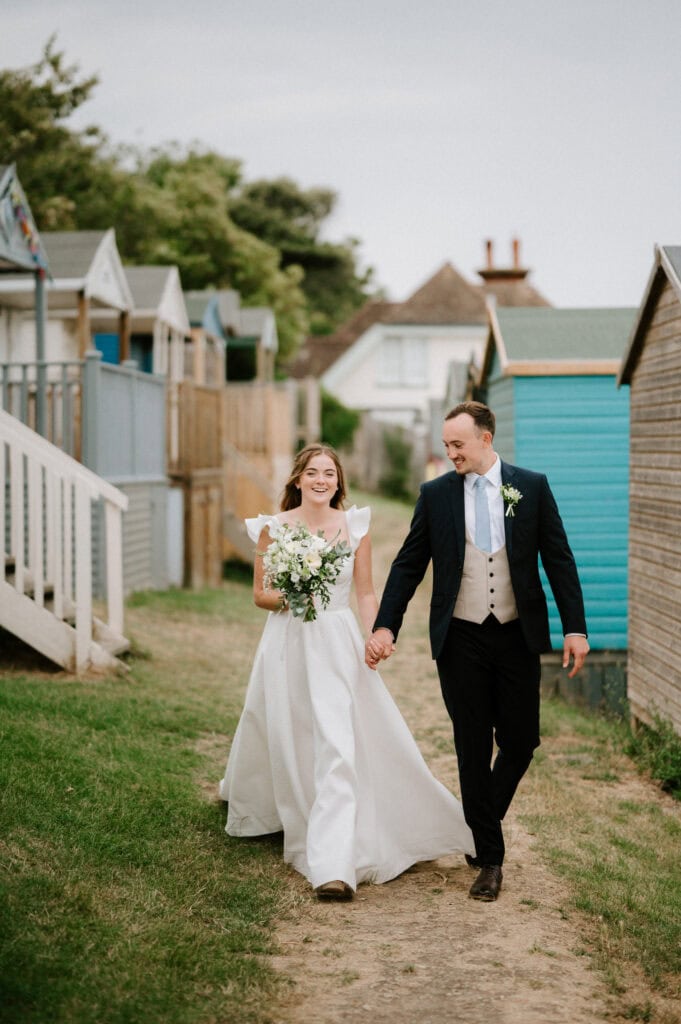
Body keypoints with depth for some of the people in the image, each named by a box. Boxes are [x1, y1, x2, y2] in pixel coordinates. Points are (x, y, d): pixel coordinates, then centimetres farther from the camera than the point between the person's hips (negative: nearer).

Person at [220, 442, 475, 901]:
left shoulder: (355, 526, 0)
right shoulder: (274, 528, -2)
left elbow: (366, 592, 5)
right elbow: (260, 593, 4)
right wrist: (287, 598, -18)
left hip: (338, 644, 0)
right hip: (288, 644, 1)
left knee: (340, 747, -13)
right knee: (285, 746, 15)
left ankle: (334, 865, -17)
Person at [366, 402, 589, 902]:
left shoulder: (532, 486, 1)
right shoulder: (435, 494, 2)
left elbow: (559, 559, 1)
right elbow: (408, 565, 5)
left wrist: (575, 627, -5)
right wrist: (385, 626, -4)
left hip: (518, 637, 0)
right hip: (461, 641, 0)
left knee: (520, 742, 5)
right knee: (474, 750, 2)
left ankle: (484, 820, 32)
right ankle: (489, 858, 13)